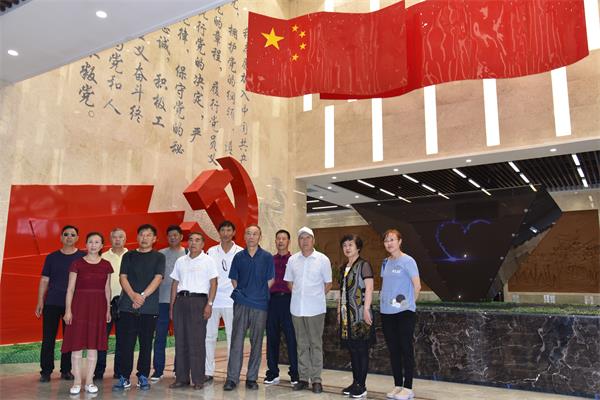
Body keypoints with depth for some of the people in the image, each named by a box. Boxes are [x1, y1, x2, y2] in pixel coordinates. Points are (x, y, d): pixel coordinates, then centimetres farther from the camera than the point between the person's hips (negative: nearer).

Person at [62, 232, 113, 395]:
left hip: (98, 307, 2)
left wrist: (108, 309, 9)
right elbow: (70, 288, -2)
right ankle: (77, 381, 10)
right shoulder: (77, 264, -1)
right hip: (79, 305, -2)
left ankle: (89, 381, 14)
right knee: (77, 344, 0)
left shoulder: (106, 265, 7)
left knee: (93, 345, 5)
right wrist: (68, 310, -7)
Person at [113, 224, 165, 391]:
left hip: (149, 307, -1)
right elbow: (123, 277, 3)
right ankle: (124, 377, 11)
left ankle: (143, 377, 16)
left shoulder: (159, 257, 6)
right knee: (126, 343, 1)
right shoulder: (128, 256, 12)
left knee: (146, 344, 5)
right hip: (127, 306, 1)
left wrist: (142, 296, -15)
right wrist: (133, 295, -13)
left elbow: (158, 278, -4)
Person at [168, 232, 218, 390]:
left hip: (198, 300, -4)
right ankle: (181, 378, 14)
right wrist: (172, 305, 11)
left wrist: (209, 304, -11)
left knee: (197, 341, -5)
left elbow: (213, 284, -2)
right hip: (180, 300, 5)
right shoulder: (180, 261, 15)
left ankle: (198, 379, 2)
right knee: (180, 340, 5)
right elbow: (175, 284, 17)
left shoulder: (208, 261, 3)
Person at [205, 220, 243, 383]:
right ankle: (208, 372, 14)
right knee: (209, 336, 5)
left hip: (231, 300, -2)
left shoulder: (240, 252, 2)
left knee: (232, 336, 3)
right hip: (212, 300, 2)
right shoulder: (211, 252, 8)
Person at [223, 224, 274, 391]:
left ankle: (252, 379, 16)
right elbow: (233, 280, 12)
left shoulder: (267, 257, 2)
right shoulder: (239, 257, 6)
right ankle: (232, 378, 5)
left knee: (256, 343, 6)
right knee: (236, 341, -1)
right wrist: (240, 294, 3)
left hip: (260, 304, -1)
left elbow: (270, 281, 5)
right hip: (241, 304, 1)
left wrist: (259, 294, 3)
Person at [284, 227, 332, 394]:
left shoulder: (323, 259, -3)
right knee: (302, 344, 11)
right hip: (297, 308, 3)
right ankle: (303, 378, 20)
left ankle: (316, 379, 11)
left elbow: (328, 284, 3)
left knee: (316, 344, 3)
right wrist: (299, 296, 7)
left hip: (315, 309, -3)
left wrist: (316, 297, 2)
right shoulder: (293, 260, 5)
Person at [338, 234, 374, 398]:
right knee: (352, 349, 12)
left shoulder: (363, 265, -6)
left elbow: (369, 288, -12)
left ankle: (362, 385, 6)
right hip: (347, 314, 7)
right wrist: (340, 310, 15)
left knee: (361, 349, -1)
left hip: (360, 314, -7)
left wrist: (366, 309, -18)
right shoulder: (343, 268, 15)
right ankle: (355, 382, 21)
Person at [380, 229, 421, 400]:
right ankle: (398, 385, 22)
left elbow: (417, 286, -9)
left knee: (406, 349, 1)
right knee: (393, 350, 11)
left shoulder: (407, 261, -9)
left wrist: (409, 303, 0)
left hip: (404, 312, -6)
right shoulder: (385, 262, 10)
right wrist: (384, 300, 8)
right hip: (386, 312, 6)